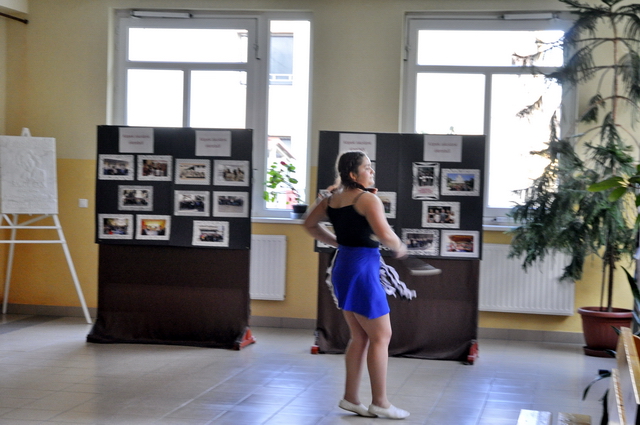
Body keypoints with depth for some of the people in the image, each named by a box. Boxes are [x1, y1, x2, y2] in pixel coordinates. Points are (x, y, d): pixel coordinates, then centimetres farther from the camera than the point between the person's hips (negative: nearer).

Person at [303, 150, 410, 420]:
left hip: (343, 266, 9)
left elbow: (310, 224, 21)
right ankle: (379, 402, 6)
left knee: (359, 336, 16)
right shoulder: (367, 199, -15)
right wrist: (399, 248, -5)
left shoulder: (333, 198, 10)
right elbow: (384, 234, -25)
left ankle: (350, 398, 20)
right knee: (381, 336, 1)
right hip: (363, 268, -9)